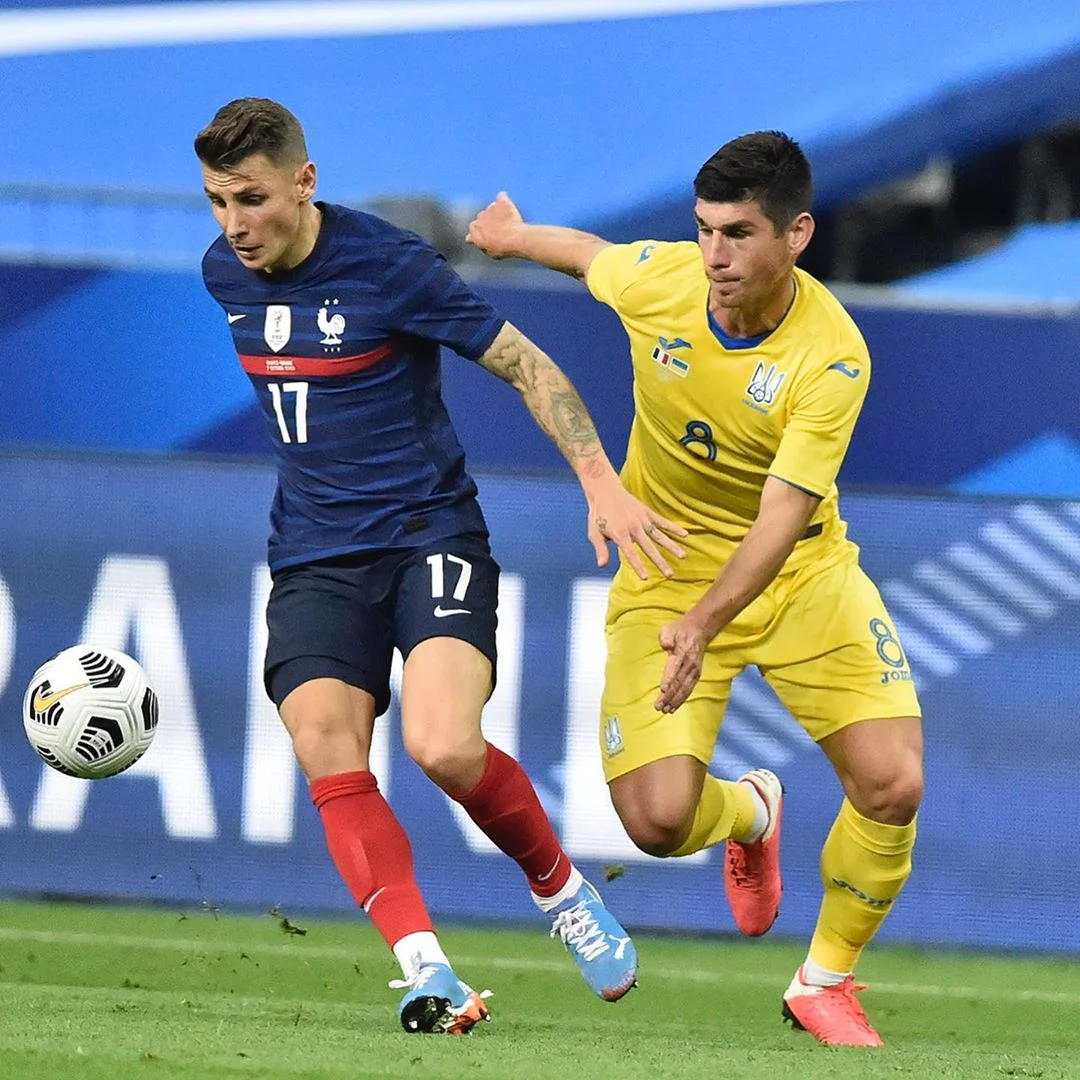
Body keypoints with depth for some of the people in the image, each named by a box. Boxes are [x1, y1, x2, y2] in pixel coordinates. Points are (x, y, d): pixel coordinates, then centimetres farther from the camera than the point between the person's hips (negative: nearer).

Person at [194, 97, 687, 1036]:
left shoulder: (391, 265, -14)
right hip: (315, 560, 5)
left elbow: (527, 365, -9)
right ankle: (426, 973, -22)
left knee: (445, 749, -25)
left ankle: (562, 892, 3)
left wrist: (602, 483, -19)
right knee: (331, 763, -19)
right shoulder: (225, 274, 6)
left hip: (431, 535, -5)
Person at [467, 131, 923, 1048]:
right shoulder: (652, 277, -15)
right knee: (658, 818, -15)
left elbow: (783, 510, -29)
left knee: (893, 783, -18)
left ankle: (827, 982, 10)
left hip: (798, 571, -2)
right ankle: (749, 814, 26)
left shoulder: (834, 357, -24)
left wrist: (708, 622, -43)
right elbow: (588, 252, 11)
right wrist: (514, 236, 31)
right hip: (665, 576, 2)